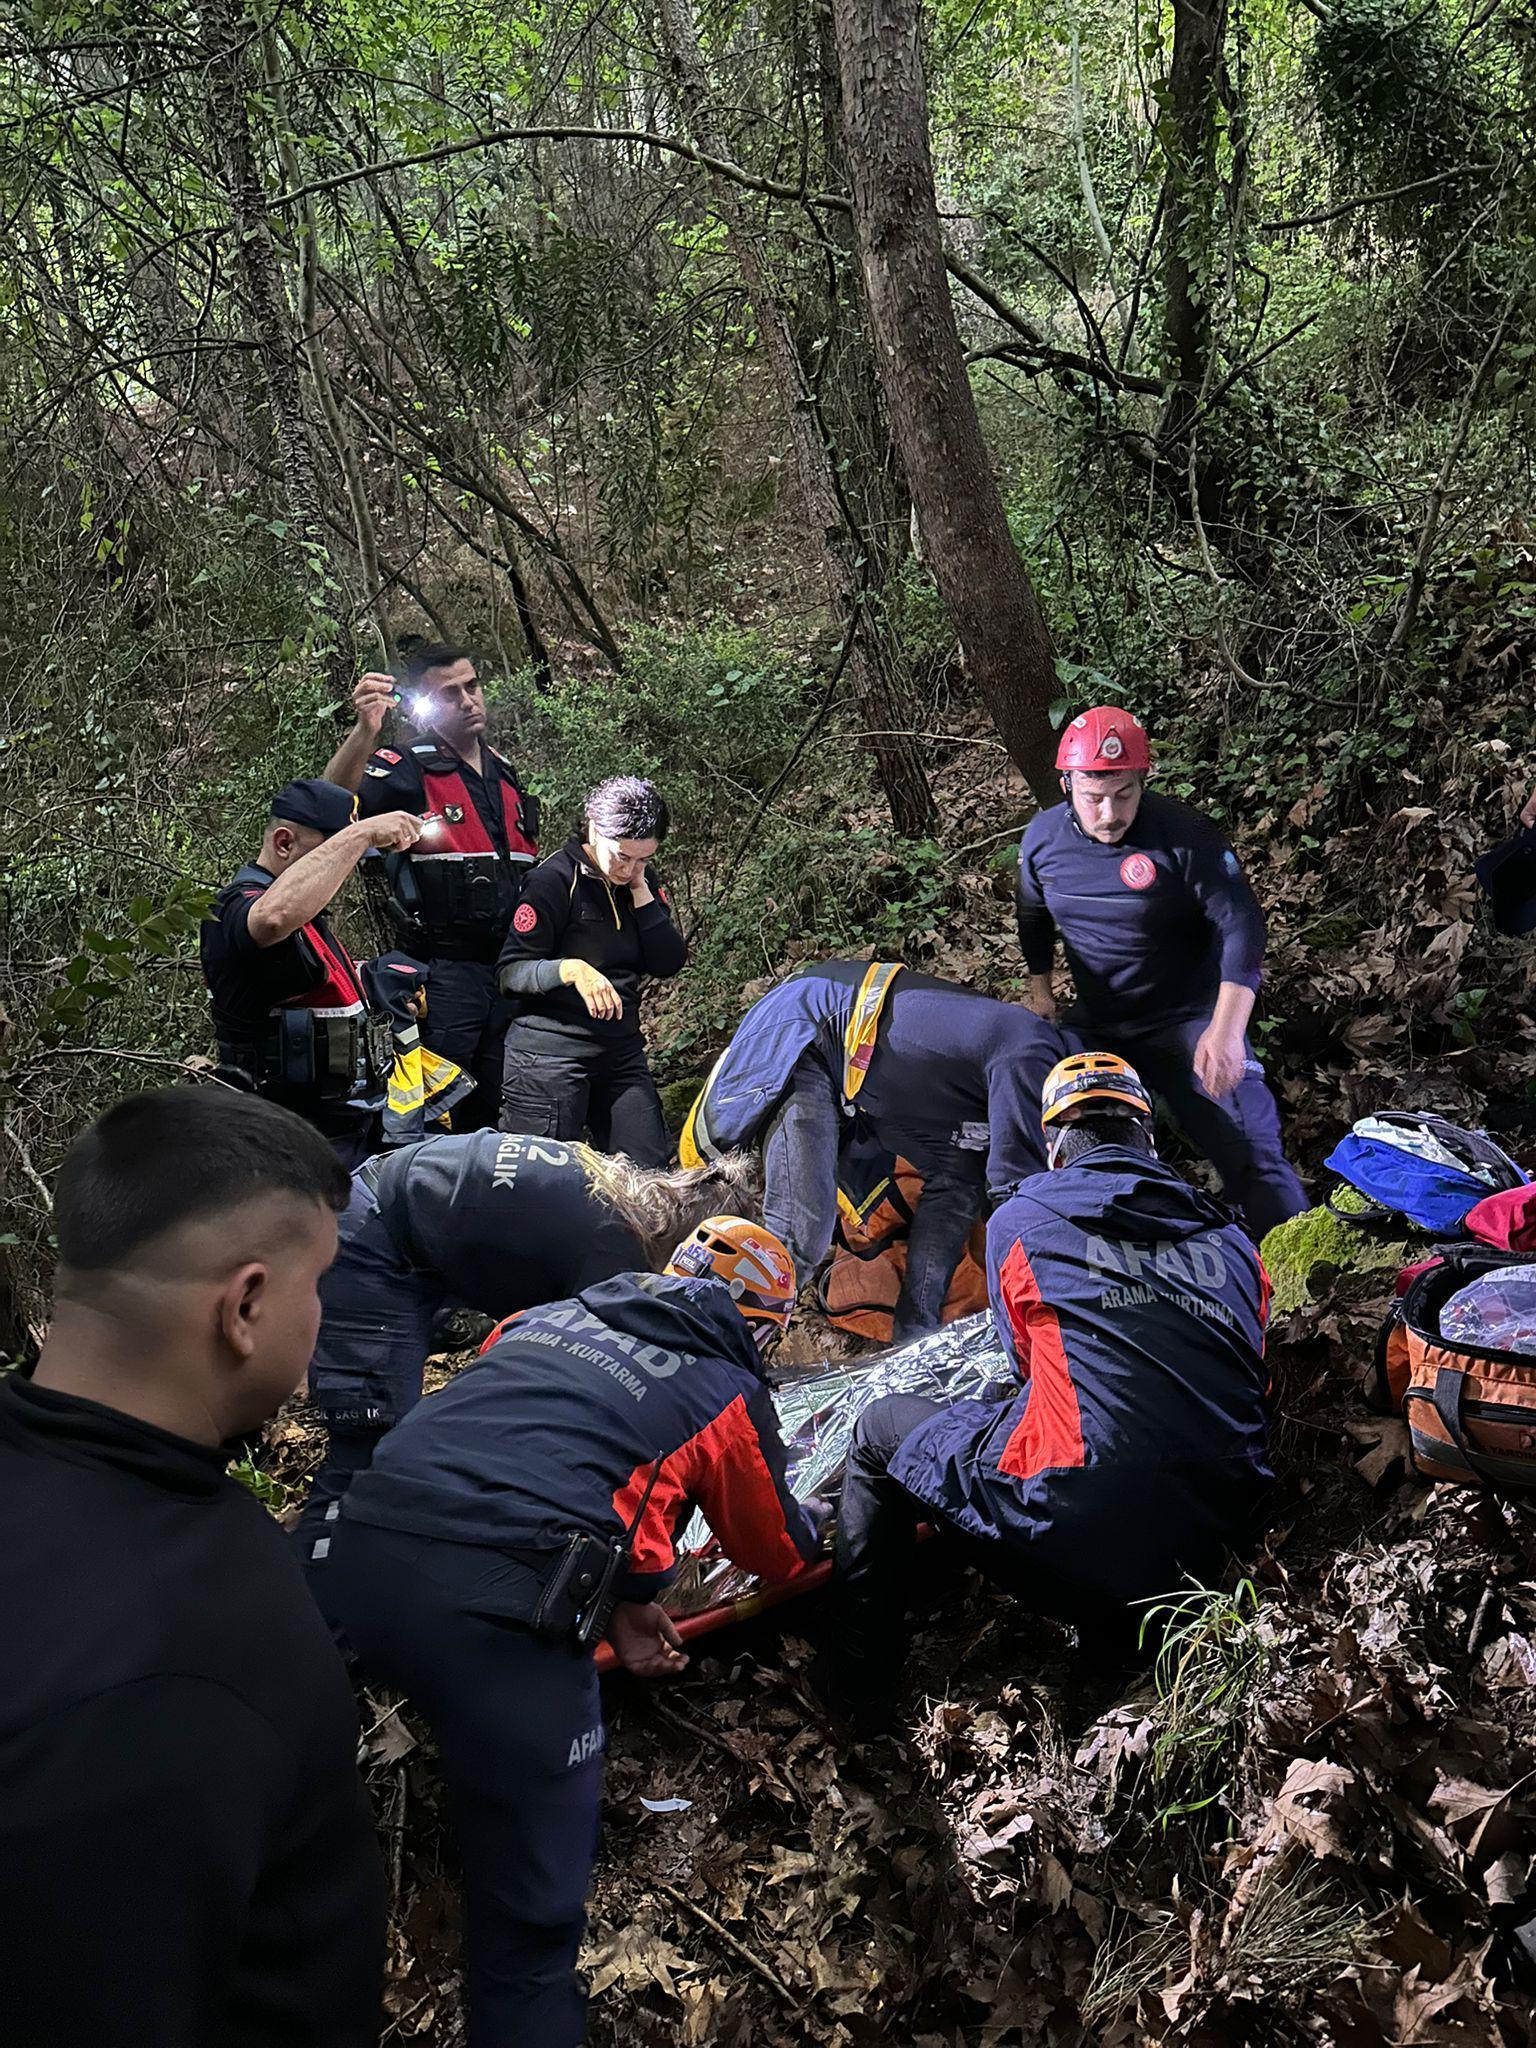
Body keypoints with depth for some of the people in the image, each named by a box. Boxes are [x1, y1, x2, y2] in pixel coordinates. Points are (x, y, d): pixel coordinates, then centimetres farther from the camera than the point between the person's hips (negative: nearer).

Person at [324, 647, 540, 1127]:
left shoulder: (507, 773, 16)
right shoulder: (407, 770, -4)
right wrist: (365, 731, -39)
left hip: (512, 973, 6)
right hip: (444, 973, -6)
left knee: (497, 1118, 13)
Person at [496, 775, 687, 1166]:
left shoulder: (641, 883, 9)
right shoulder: (554, 879, -11)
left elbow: (669, 963, 0)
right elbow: (510, 971, -13)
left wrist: (641, 892, -8)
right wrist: (571, 969, -31)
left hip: (622, 1054, 6)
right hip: (550, 1053, -6)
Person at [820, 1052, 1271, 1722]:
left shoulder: (1019, 1220, 9)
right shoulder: (1232, 1238, 17)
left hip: (1073, 1529, -4)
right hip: (1215, 1541, 5)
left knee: (879, 1429, 20)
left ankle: (858, 1681, 24)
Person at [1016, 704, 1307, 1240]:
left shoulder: (1184, 836, -20)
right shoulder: (1043, 838, -5)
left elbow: (1241, 927, -22)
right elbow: (1034, 917, 16)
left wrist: (1225, 1030, -32)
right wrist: (1040, 989, 16)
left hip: (1189, 1021, -5)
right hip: (1094, 1025, 5)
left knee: (1249, 1155, -13)